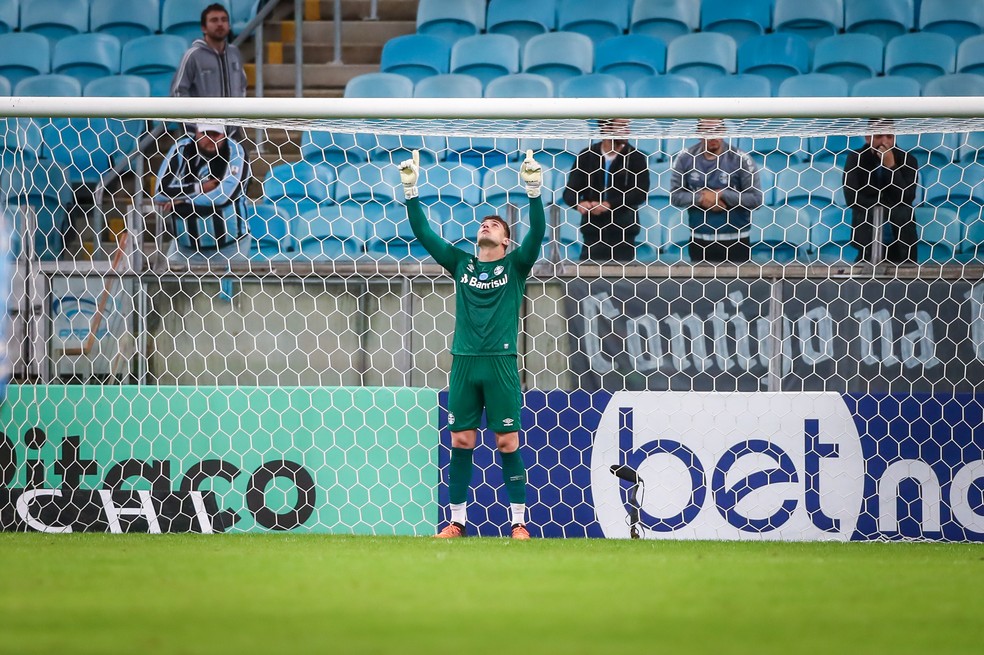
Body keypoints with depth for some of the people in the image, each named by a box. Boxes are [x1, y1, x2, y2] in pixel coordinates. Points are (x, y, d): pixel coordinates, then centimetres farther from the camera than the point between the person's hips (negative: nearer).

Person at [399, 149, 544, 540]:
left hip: (500, 364, -3)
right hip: (463, 362, 3)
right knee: (461, 441, 3)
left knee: (507, 441, -3)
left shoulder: (514, 266, 6)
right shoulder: (460, 263, 13)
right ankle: (457, 521, 9)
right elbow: (423, 233, 9)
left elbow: (537, 233, -9)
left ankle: (519, 522, 0)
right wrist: (411, 191, 1)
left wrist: (534, 191, -20)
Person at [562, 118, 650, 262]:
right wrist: (580, 203, -23)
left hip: (623, 235, -1)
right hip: (593, 234, 1)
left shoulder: (635, 157, 0)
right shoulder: (586, 156, 5)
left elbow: (640, 193, -10)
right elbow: (569, 192, 2)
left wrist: (609, 205, -21)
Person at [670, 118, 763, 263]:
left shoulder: (740, 159, -9)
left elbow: (755, 199, -10)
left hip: (735, 242, -3)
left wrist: (721, 195, -16)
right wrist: (701, 198, -17)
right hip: (700, 241, 3)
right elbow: (675, 196, -1)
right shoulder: (685, 158, -1)